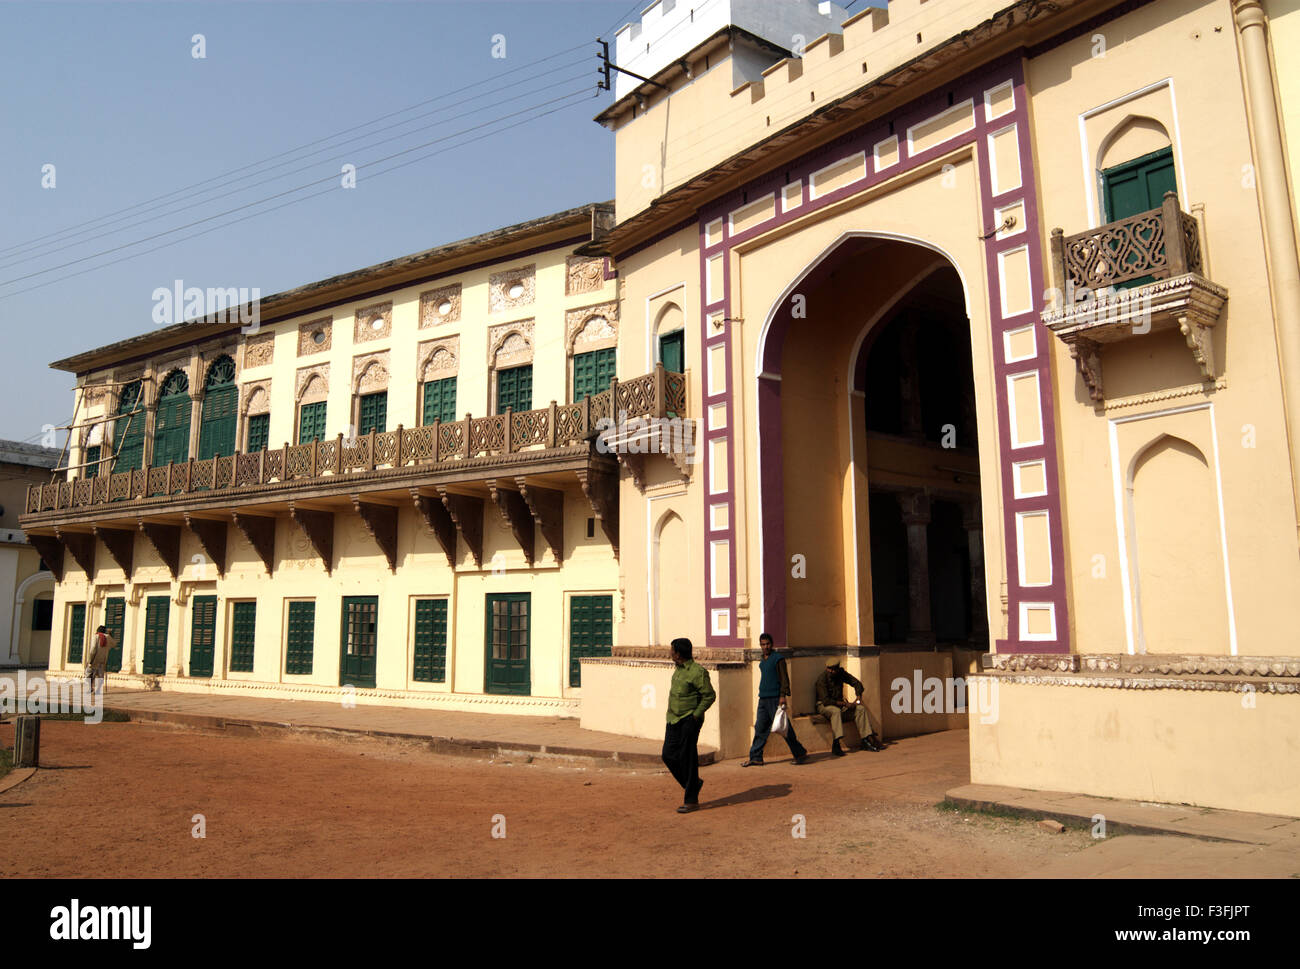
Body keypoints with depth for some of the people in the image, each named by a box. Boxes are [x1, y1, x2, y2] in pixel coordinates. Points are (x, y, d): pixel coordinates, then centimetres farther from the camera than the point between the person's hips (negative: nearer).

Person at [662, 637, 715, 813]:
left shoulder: (698, 672, -15)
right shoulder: (678, 670, 12)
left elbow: (710, 695, -15)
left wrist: (695, 715, -16)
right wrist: (672, 714, 15)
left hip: (689, 721, -9)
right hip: (674, 720, 9)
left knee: (687, 758, -4)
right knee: (668, 755, 8)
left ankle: (691, 801, 6)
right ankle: (693, 784, 27)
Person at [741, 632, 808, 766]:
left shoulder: (778, 658, -7)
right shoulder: (763, 661, 16)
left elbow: (784, 679, -12)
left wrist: (783, 696, -20)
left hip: (775, 698, -7)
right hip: (763, 699, 8)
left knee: (784, 728, -3)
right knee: (760, 728, 7)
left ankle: (800, 754, 8)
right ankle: (755, 758, 11)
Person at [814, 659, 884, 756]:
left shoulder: (841, 674, 0)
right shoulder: (822, 679, -18)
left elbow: (857, 683, 8)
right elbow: (825, 700, -23)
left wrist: (859, 697, -9)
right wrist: (844, 704, -27)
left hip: (839, 703, 6)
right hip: (824, 705, -6)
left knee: (860, 708, -15)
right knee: (836, 711, -39)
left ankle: (866, 740, -16)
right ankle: (836, 745, -44)